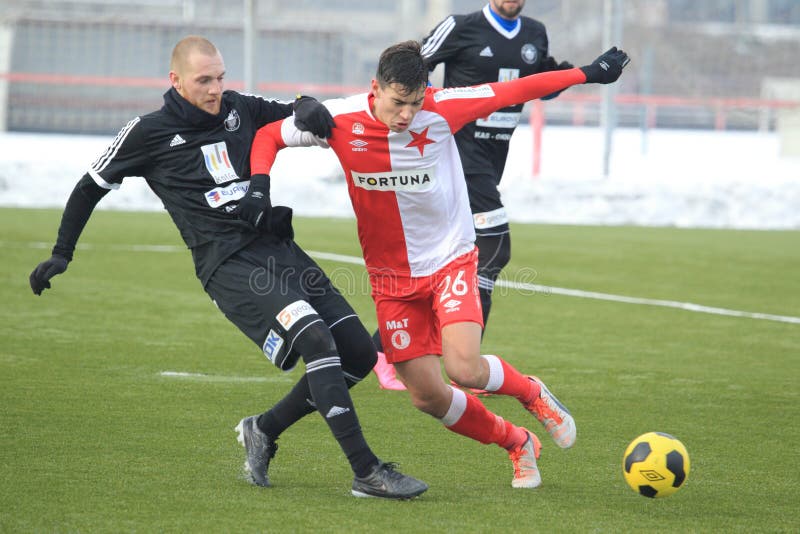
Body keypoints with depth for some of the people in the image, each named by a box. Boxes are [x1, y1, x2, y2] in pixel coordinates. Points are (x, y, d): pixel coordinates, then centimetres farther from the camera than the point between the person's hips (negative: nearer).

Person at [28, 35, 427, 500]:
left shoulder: (239, 109, 13)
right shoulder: (150, 132, 1)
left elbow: (294, 114, 26)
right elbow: (91, 187, 13)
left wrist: (310, 109, 1)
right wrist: (62, 254, 14)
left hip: (279, 247, 7)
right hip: (230, 264, -7)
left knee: (360, 352, -1)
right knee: (316, 340, -26)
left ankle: (265, 431, 18)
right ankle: (366, 471, -27)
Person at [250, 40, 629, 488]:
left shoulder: (442, 108, -18)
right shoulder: (339, 121, -15)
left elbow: (513, 91, -8)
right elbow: (269, 135, 0)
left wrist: (590, 74, -2)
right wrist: (258, 184, -19)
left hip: (451, 258, -2)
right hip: (391, 274, 2)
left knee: (464, 369, -24)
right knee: (428, 396, -1)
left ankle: (532, 393, 11)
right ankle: (518, 444, 23)